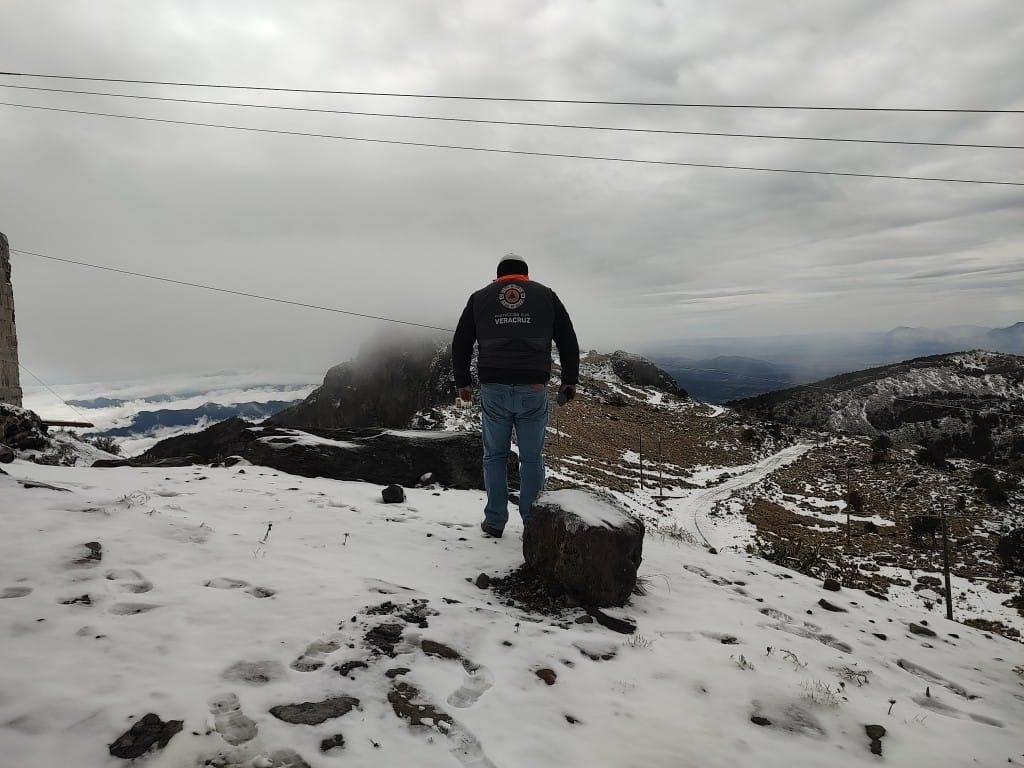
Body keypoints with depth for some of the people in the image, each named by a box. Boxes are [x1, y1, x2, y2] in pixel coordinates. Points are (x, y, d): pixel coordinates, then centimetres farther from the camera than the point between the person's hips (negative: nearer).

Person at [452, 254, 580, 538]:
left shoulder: (480, 297, 14)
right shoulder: (546, 294, 13)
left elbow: (460, 343, 13)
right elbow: (568, 340, 10)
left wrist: (462, 382, 20)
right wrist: (570, 381, 15)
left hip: (493, 389, 1)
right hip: (534, 390, 0)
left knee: (495, 456, 13)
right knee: (532, 458, 8)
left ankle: (494, 522, 15)